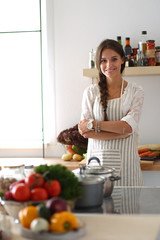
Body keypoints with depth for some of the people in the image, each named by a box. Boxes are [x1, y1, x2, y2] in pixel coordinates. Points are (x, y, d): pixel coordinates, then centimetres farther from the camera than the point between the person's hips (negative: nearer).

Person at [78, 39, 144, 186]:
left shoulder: (136, 91, 4)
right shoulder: (91, 92, 6)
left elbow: (129, 126, -9)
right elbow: (85, 132, -3)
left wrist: (93, 124, -9)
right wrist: (121, 131, -11)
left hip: (125, 162, 0)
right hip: (97, 158, 1)